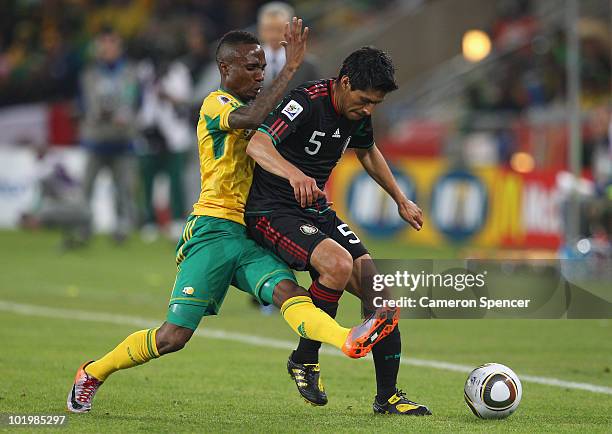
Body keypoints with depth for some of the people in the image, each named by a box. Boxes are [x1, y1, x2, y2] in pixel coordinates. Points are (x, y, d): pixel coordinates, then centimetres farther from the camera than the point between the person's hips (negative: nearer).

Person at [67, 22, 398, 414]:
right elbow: (251, 117, -27)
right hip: (213, 230, -7)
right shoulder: (216, 103, -4)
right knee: (174, 335, -8)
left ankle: (351, 341, -52)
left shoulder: (249, 105, 22)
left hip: (248, 239, 7)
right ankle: (92, 374, 13)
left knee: (286, 290, -23)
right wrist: (291, 67, -27)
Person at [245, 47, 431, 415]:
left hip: (316, 211, 8)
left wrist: (401, 200, 30)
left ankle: (388, 396, 6)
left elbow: (368, 152, 27)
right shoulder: (306, 103, -22)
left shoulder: (358, 112, 3)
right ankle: (305, 359, -14)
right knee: (339, 264, -33)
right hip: (273, 212, -8)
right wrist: (294, 174, -56)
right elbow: (257, 145, -38)